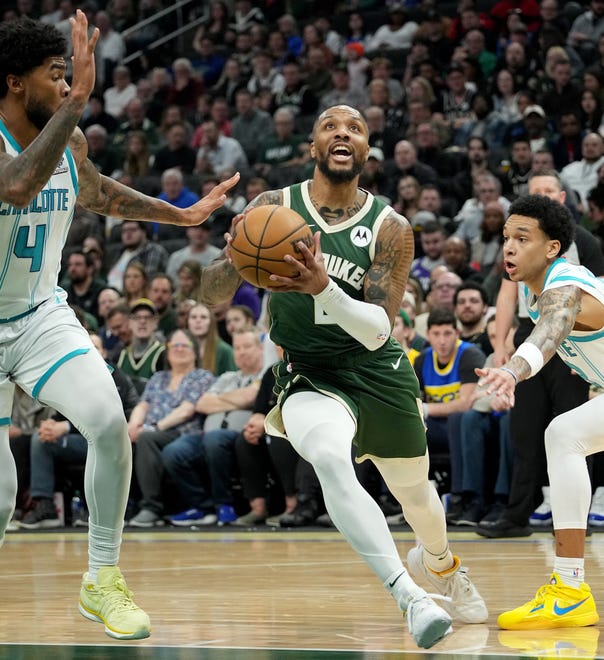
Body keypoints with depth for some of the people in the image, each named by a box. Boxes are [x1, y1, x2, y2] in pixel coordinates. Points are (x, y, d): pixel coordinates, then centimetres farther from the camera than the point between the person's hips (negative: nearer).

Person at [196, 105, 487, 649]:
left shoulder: (390, 228, -11)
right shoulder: (274, 208, -8)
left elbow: (377, 332, -20)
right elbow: (209, 295, -7)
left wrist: (323, 287, -38)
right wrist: (235, 259, -30)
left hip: (379, 374, 2)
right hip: (308, 376, -2)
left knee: (415, 489, 21)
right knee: (331, 460, -34)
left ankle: (440, 562, 58)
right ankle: (410, 598, -37)